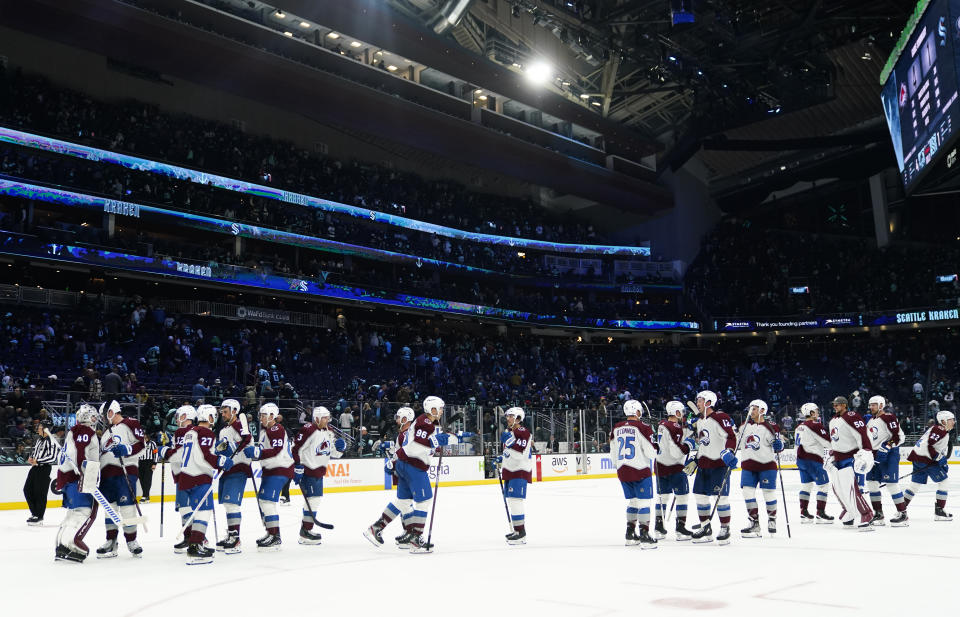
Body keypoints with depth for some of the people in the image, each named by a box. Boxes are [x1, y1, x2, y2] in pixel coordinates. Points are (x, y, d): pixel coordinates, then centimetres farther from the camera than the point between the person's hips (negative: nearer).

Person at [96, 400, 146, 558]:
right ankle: (111, 542, 14)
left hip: (125, 471, -8)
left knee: (127, 507, -9)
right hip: (107, 473, 8)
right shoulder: (107, 431, 24)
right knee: (110, 507, 8)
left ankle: (131, 541, 0)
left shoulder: (130, 424, -2)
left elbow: (141, 445, -11)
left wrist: (126, 449, -25)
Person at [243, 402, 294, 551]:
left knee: (267, 500, -17)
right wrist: (252, 452, 7)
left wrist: (257, 452, -30)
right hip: (269, 469, 11)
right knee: (262, 499, 14)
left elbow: (276, 451, -25)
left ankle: (275, 538, -15)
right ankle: (271, 533, 24)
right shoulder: (264, 431, 17)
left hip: (280, 469, -11)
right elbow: (262, 451, 25)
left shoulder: (277, 430, -15)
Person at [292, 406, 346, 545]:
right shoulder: (309, 430, -16)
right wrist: (297, 468, -19)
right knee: (313, 499, -10)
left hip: (319, 471, 9)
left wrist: (340, 447, -5)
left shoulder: (329, 432, 10)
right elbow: (296, 449, -17)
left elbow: (334, 454, 17)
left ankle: (305, 527, 28)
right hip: (307, 470, -9)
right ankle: (305, 533, -4)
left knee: (316, 498, 14)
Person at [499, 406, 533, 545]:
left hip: (520, 471, -10)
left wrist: (510, 442, -30)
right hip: (510, 470, 10)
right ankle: (518, 530, 24)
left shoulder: (524, 433, -14)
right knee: (510, 499, 14)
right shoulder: (508, 432, 15)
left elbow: (520, 454, -25)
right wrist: (501, 458, 16)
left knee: (515, 499, -17)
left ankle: (521, 534, -15)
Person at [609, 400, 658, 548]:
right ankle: (644, 536, -6)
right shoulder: (642, 427, -11)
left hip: (622, 471, 6)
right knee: (644, 501, -2)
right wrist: (656, 448, 10)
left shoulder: (616, 428, 7)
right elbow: (651, 452, -13)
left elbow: (613, 453, 14)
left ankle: (630, 535, 22)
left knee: (632, 501, 18)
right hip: (640, 470, -6)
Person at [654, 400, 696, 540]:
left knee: (662, 496, 14)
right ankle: (680, 529, 3)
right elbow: (676, 452, -23)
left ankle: (659, 528, 18)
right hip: (674, 468, -8)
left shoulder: (662, 424, 10)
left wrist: (691, 427, 10)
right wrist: (689, 445, -9)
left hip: (660, 466, 8)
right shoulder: (676, 428, -17)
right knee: (682, 496, 2)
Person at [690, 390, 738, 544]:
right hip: (703, 464, 8)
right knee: (700, 495, 7)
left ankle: (725, 529, 5)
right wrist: (694, 461, 23)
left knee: (721, 496, -6)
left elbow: (732, 435, -19)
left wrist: (729, 452, -32)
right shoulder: (699, 421, 17)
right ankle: (706, 529, 17)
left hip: (719, 463, -8)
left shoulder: (720, 417, -11)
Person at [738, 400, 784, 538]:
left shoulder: (771, 427, -5)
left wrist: (778, 446, -24)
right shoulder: (746, 425, 12)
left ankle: (772, 520, 20)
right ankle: (754, 522, 5)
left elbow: (779, 446, -3)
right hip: (749, 463, 5)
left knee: (769, 493, 0)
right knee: (747, 491, -3)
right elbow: (741, 443, 24)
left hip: (766, 464, -5)